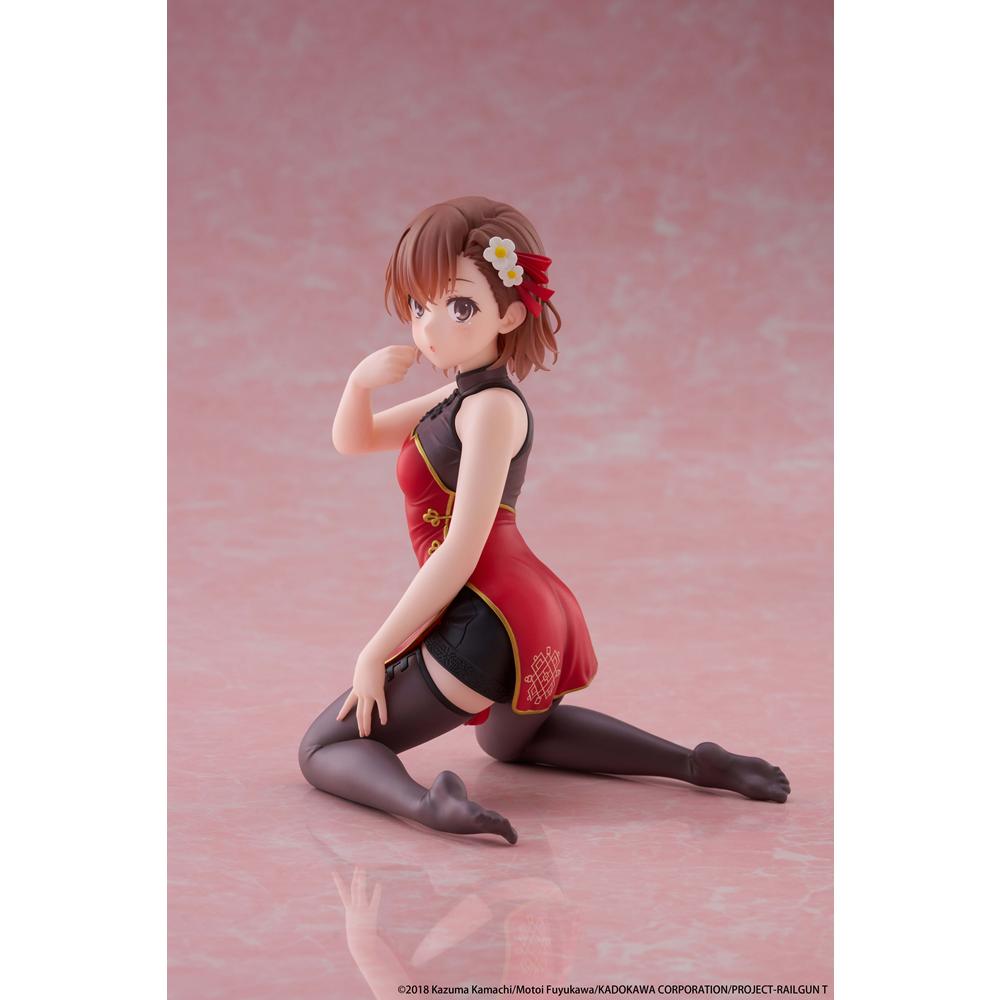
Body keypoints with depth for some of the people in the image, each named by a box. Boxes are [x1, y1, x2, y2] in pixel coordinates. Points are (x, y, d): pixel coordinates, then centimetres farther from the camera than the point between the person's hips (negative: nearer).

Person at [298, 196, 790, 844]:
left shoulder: (491, 407, -16)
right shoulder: (463, 395, 11)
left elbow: (461, 552, -21)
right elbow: (353, 441, 20)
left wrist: (377, 652, -18)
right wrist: (362, 382, -3)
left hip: (489, 623, -10)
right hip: (535, 612, 10)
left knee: (325, 748, -1)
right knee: (509, 737, 39)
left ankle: (421, 801, -33)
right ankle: (696, 764, 25)